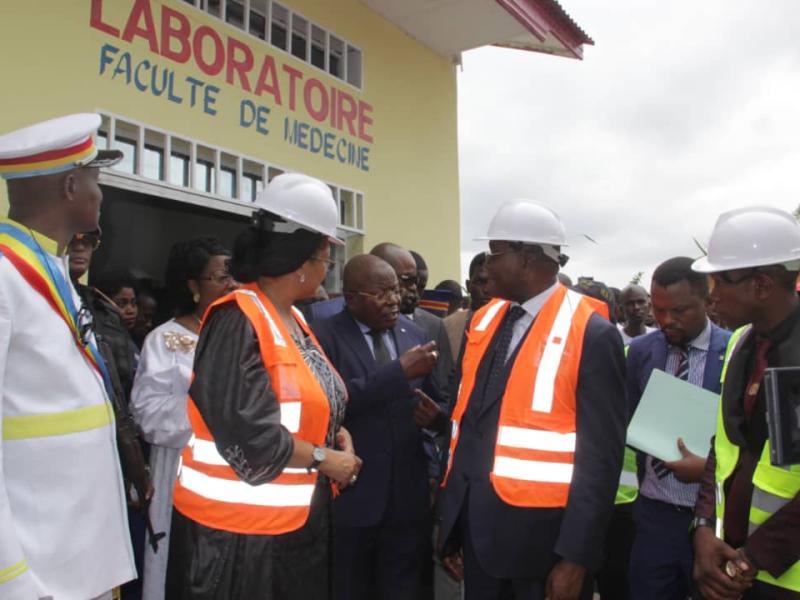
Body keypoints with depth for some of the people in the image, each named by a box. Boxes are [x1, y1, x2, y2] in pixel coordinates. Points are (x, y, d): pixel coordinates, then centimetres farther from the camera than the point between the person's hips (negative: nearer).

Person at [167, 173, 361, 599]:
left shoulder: (293, 319, 9)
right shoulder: (237, 322, -20)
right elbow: (250, 438, -25)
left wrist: (338, 435, -2)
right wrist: (324, 459, -14)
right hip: (237, 528, -8)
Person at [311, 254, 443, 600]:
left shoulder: (413, 334, 7)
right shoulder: (324, 335, -9)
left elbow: (433, 400, 14)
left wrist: (433, 414, -9)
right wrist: (400, 370, -25)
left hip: (408, 496, 4)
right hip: (349, 496, -4)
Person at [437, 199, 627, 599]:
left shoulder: (591, 334, -14)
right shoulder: (485, 320, 5)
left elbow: (600, 453, -14)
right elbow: (469, 413, 10)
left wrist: (575, 555, -14)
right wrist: (452, 514, 9)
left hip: (543, 534, -6)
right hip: (477, 526, 6)